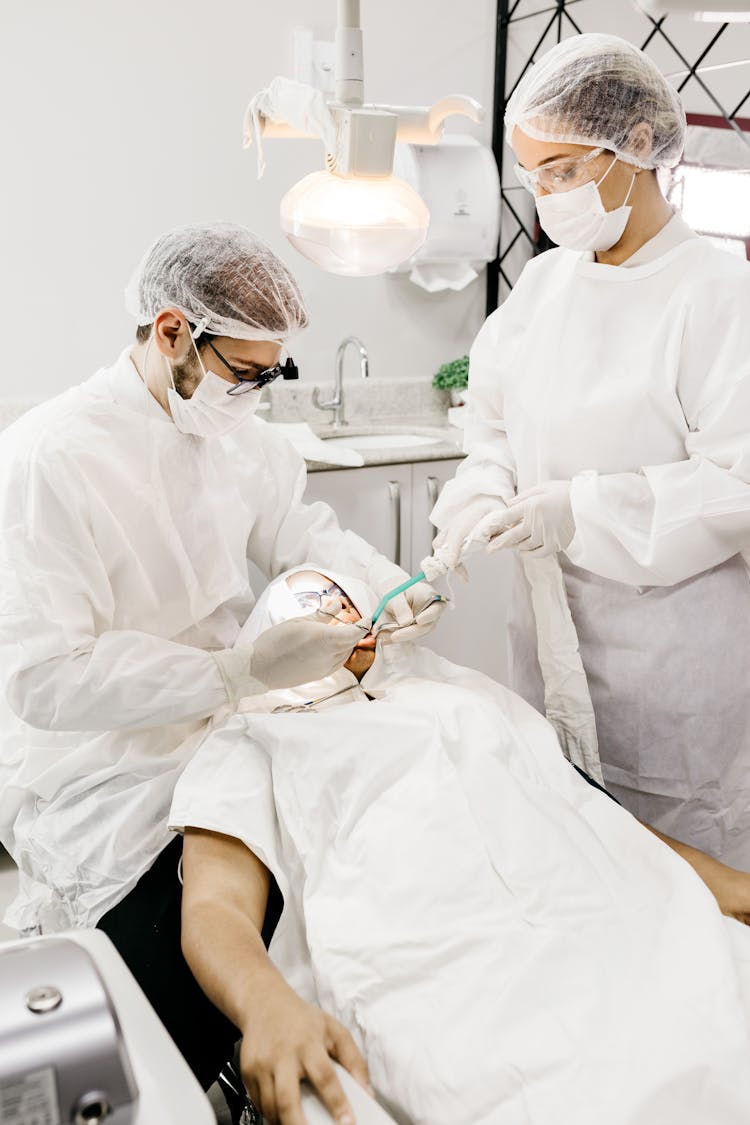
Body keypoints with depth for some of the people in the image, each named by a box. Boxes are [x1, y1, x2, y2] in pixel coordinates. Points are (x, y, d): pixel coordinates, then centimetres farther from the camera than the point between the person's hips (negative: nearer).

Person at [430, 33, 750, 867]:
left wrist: (584, 512, -24)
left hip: (672, 649, -5)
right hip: (551, 633, 6)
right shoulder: (543, 280, 8)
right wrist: (479, 501, -11)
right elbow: (495, 424, 10)